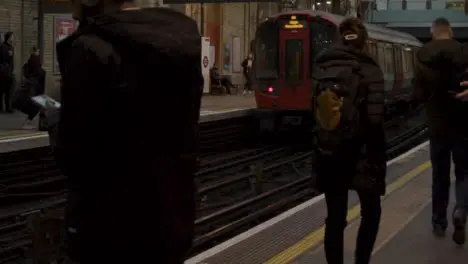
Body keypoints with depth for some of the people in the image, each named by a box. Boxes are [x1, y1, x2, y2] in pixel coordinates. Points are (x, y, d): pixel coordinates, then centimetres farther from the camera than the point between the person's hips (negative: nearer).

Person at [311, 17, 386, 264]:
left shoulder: (322, 68, 3)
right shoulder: (369, 70, -10)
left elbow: (316, 111, 4)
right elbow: (375, 119, -16)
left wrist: (322, 146, 11)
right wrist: (378, 159, -9)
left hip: (328, 155, 4)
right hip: (360, 154, -4)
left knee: (335, 218, 9)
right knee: (370, 212, 15)